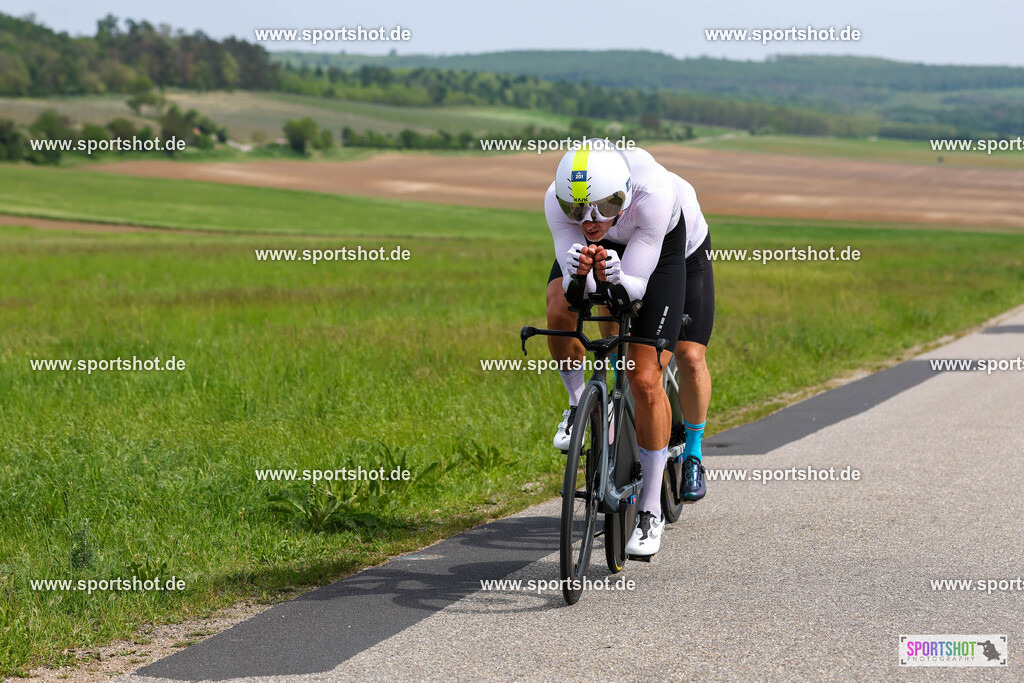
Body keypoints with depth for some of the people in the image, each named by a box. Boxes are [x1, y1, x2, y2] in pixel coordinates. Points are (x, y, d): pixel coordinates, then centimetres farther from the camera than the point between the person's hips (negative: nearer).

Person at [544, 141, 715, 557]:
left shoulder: (652, 194, -43)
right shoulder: (558, 200, -35)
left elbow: (636, 287, -38)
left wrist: (617, 278, -60)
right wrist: (579, 272, -56)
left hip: (670, 242, -2)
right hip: (609, 245, 2)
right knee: (560, 312, -28)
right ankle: (578, 404, 4)